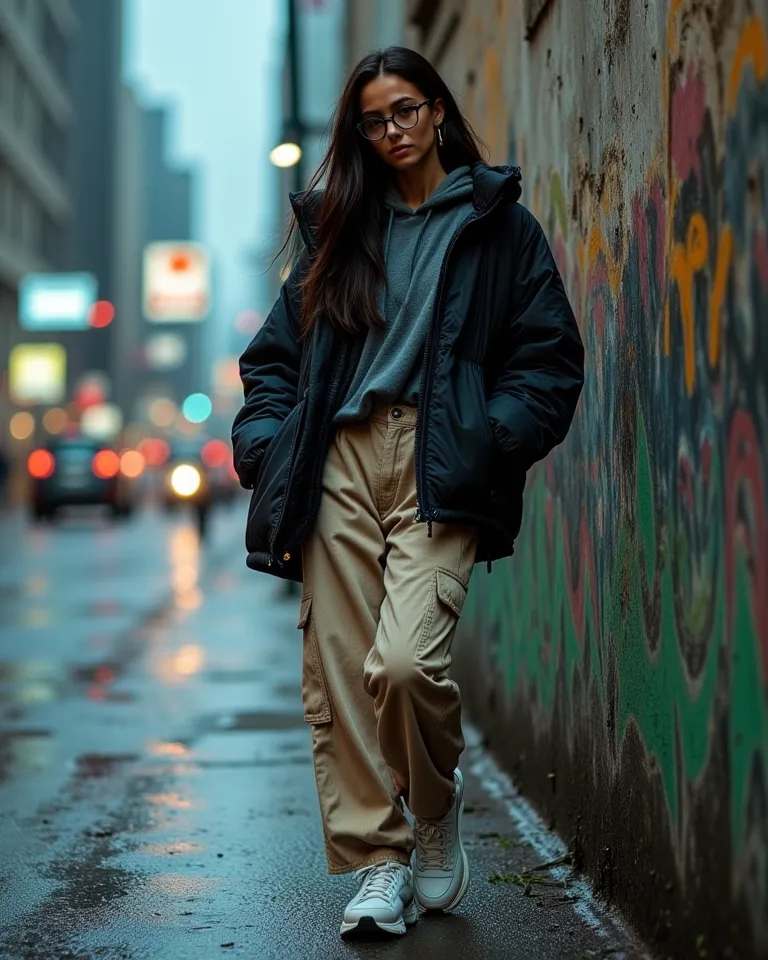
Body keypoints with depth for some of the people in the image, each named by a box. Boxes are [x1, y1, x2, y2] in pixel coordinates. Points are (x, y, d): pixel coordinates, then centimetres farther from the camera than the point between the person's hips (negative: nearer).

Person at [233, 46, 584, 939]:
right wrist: (268, 443, 5)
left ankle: (437, 812, 9)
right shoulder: (341, 226, 20)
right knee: (337, 672, -2)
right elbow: (276, 352, 21)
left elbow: (550, 357, 5)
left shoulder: (498, 224, 10)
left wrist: (496, 438, -10)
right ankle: (376, 862, 10)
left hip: (439, 467, -4)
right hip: (341, 462, 4)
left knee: (403, 660, -20)